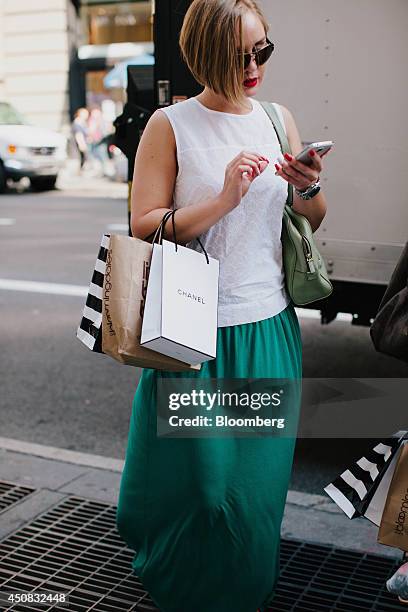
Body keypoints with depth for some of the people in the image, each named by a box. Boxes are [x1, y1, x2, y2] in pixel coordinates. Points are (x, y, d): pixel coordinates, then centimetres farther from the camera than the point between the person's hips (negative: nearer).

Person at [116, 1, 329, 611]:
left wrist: (309, 186, -7)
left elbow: (311, 222, 15)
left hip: (269, 329, 4)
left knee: (258, 476, 12)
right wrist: (224, 198, -20)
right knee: (198, 477, 7)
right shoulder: (170, 125, -5)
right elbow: (144, 227, -10)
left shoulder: (278, 119, 8)